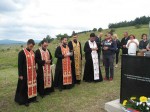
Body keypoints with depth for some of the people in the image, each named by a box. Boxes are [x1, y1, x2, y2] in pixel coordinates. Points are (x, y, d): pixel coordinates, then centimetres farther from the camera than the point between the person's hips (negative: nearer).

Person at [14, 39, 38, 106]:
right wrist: (20, 74, -13)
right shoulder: (22, 53, -13)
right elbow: (20, 64, -12)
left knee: (33, 85, 14)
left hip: (32, 73, 6)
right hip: (25, 73, -6)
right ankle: (24, 100, 18)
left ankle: (32, 98, 28)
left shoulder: (33, 52, 6)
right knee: (25, 86, 5)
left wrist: (35, 71, 13)